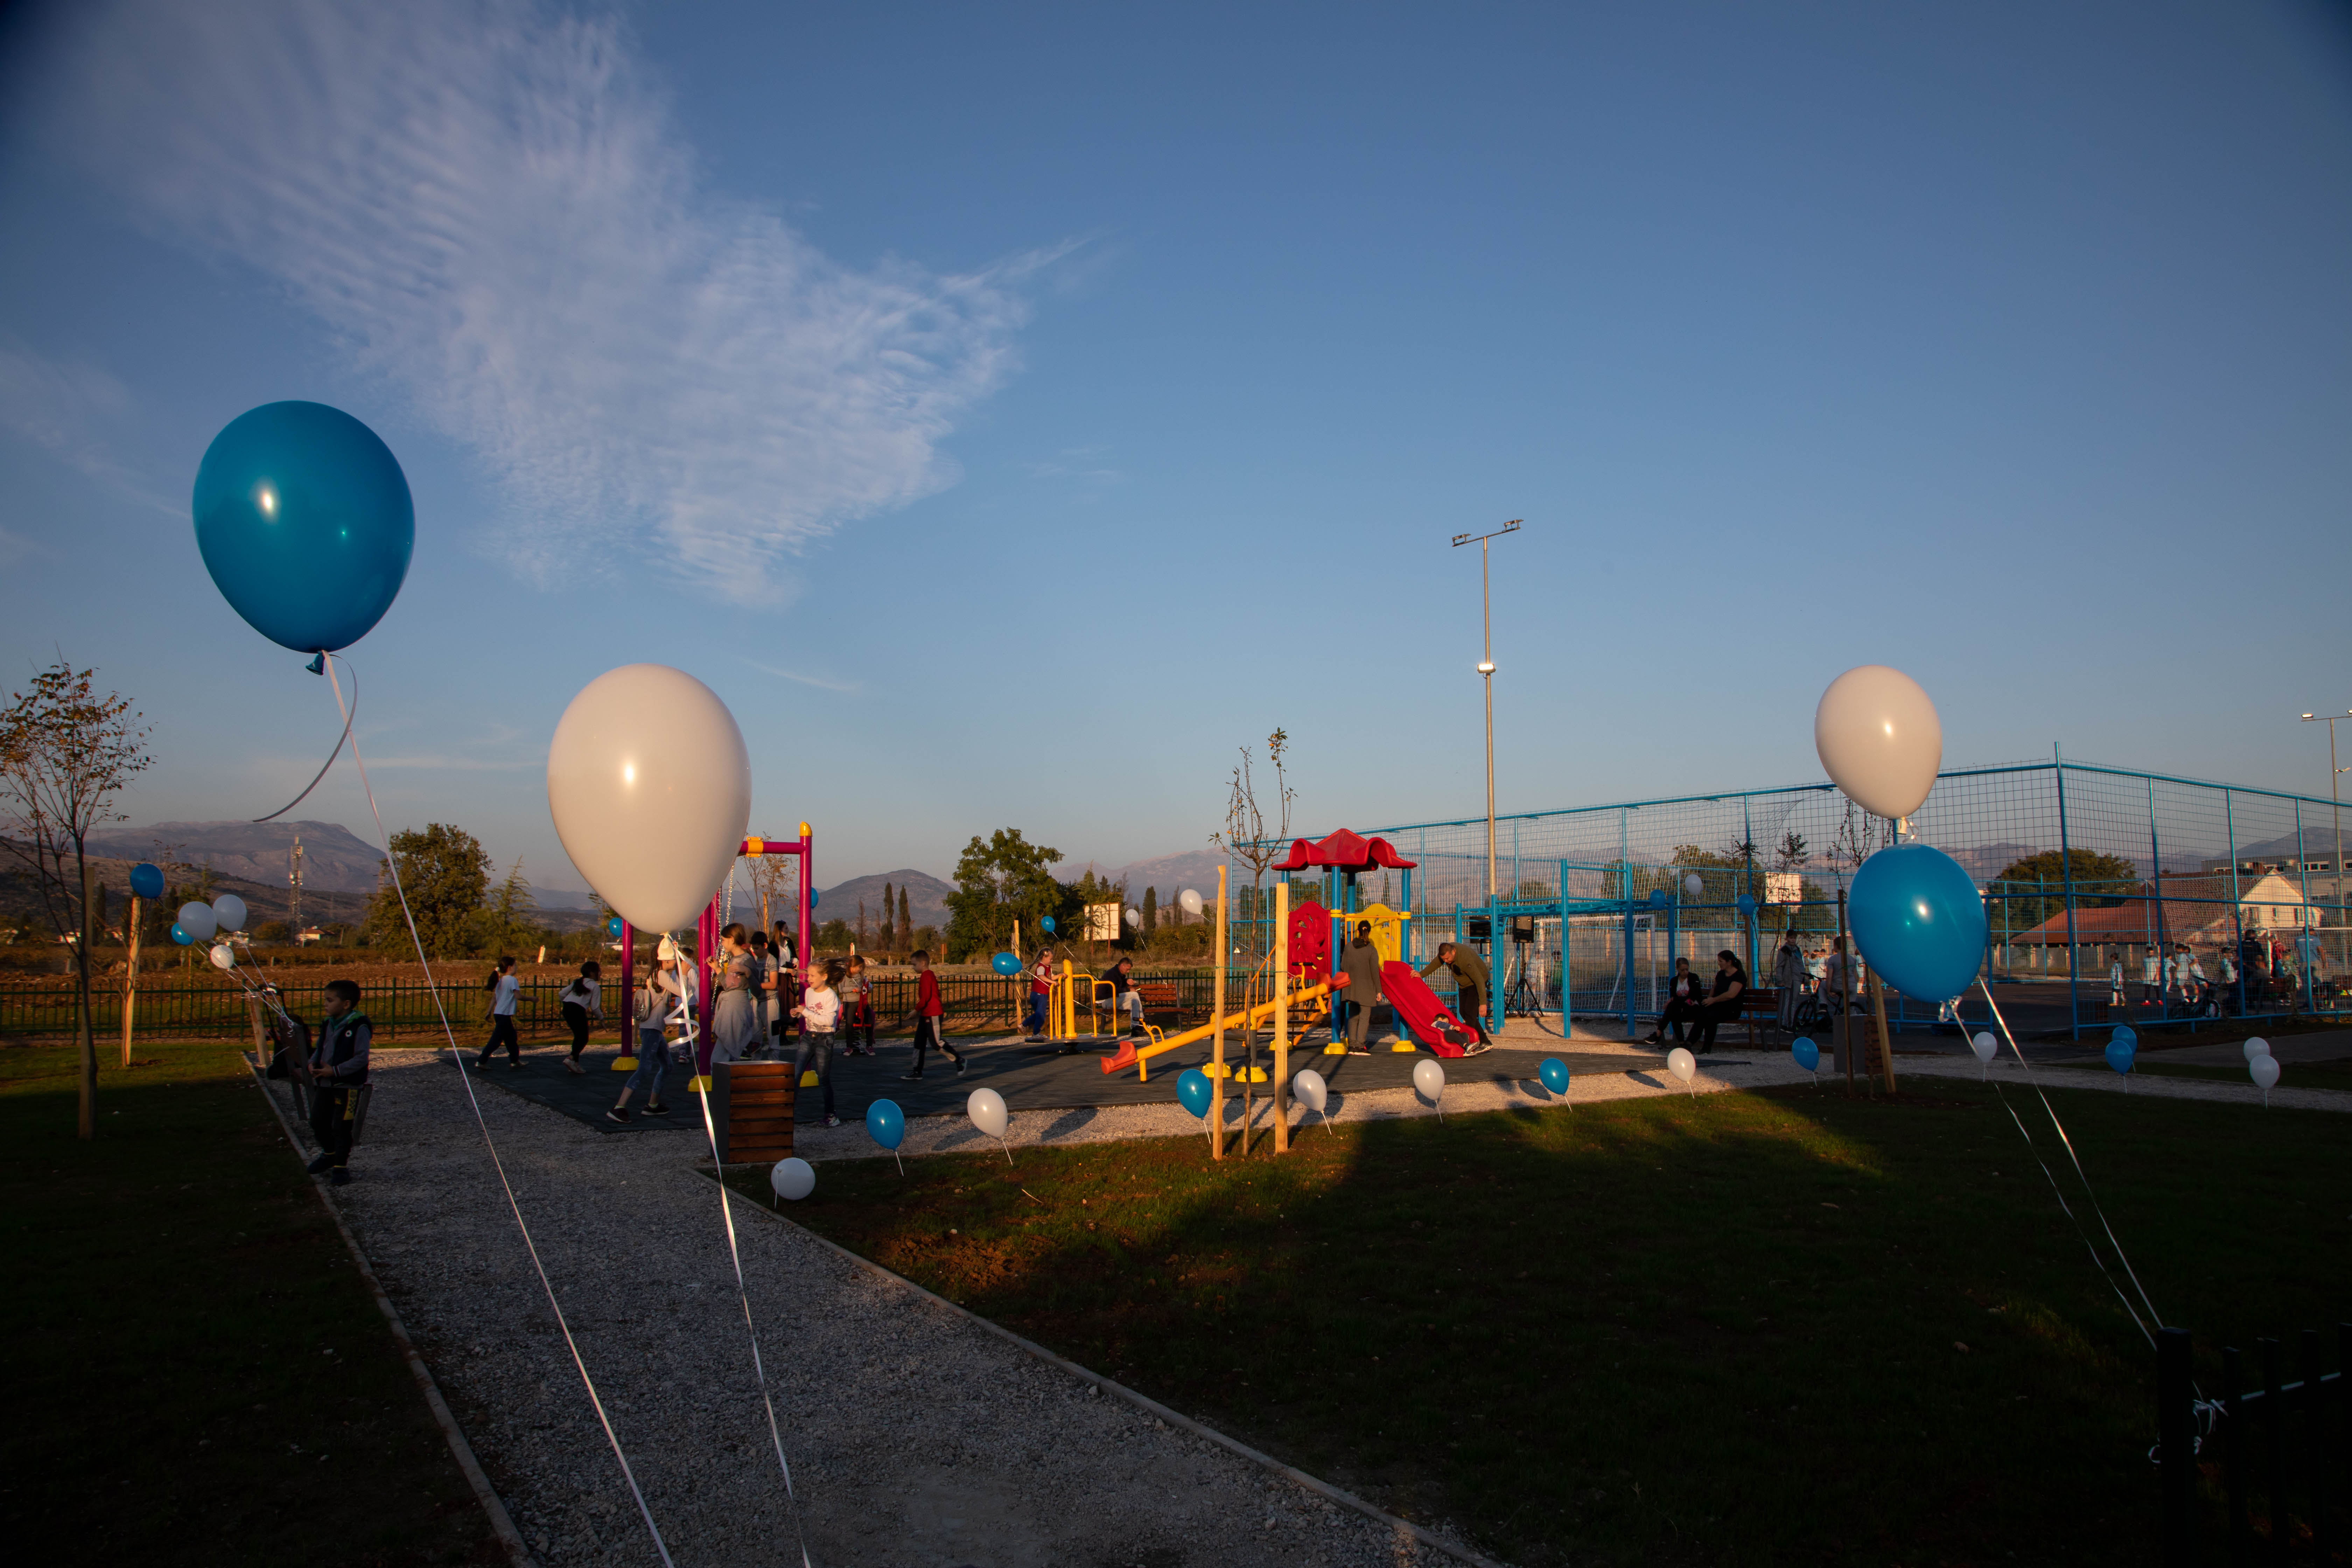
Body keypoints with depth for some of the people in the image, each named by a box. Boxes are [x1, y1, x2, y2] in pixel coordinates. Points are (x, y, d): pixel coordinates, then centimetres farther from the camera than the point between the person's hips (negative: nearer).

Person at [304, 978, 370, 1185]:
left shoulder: (358, 1027, -16)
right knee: (318, 1121, 15)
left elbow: (361, 1058, -20)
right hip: (324, 1084, 8)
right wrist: (312, 1064, -2)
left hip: (347, 1086, -8)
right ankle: (329, 1154, 38)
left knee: (341, 1127, 0)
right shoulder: (328, 1025, 8)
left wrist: (335, 1071, -22)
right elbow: (320, 1049, 19)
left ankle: (342, 1165, 14)